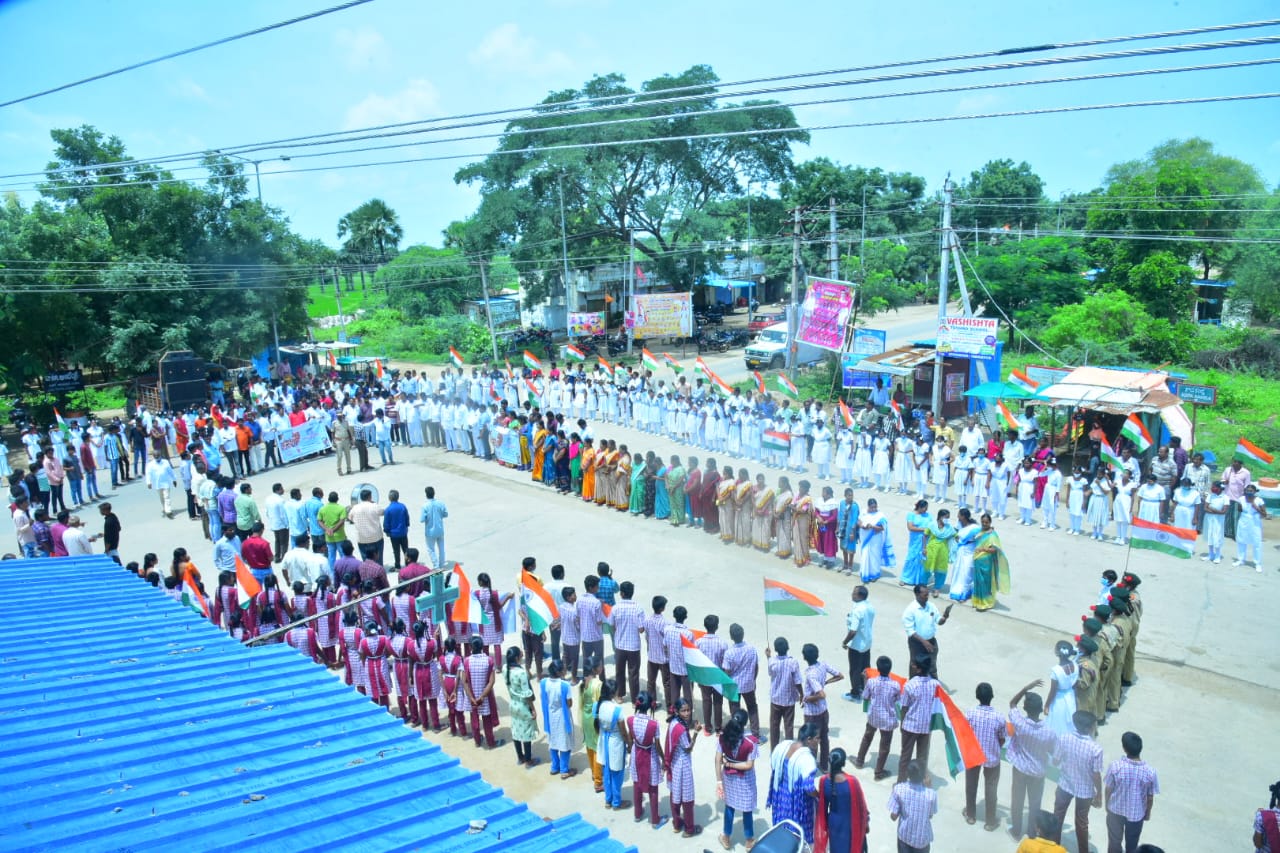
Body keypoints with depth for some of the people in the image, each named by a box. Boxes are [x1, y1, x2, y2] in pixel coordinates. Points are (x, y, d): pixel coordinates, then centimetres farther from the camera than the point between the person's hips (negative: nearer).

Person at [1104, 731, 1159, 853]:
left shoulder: (1115, 766, -26)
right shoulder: (1150, 771, -25)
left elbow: (1108, 790, -12)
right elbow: (1150, 797, -11)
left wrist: (1107, 805, 8)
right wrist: (1148, 812, 10)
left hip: (1115, 810, 0)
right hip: (1136, 813, 0)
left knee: (1114, 841, 23)